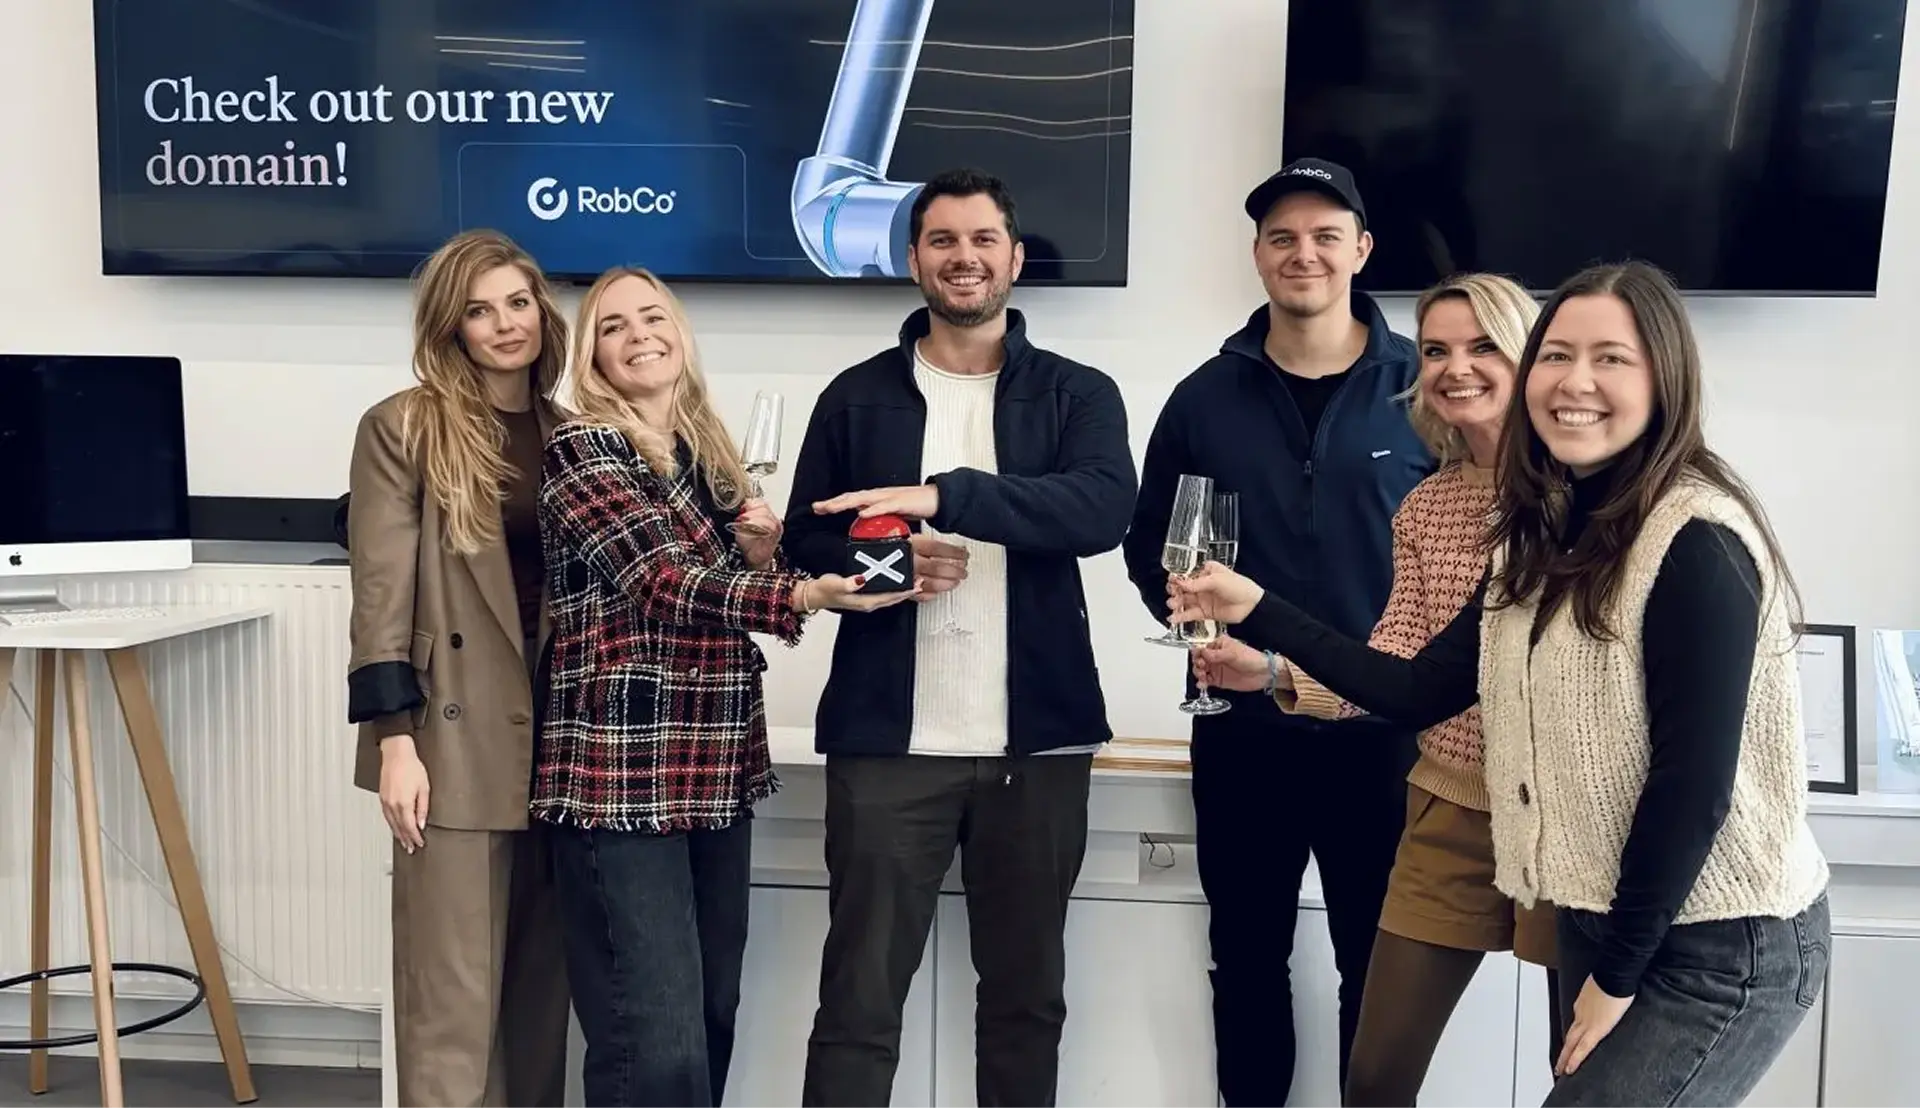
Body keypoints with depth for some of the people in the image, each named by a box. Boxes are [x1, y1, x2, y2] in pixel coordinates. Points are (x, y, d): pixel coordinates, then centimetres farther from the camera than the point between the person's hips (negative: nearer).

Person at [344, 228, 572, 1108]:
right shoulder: (402, 429, 0)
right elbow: (380, 595, -6)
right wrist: (396, 740, -13)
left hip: (559, 735, 5)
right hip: (456, 738, -4)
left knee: (543, 983, 12)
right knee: (452, 994, -1)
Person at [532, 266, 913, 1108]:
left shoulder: (708, 453, 14)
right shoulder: (580, 448, -7)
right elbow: (664, 585, -21)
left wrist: (759, 555, -1)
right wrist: (805, 593, -35)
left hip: (716, 775, 8)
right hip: (623, 778, -7)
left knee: (712, 1019, 14)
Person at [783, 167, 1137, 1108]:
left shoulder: (1078, 394, 5)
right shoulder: (857, 397, 8)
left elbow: (1104, 508, -14)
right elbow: (804, 546, 7)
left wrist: (944, 494, -26)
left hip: (1036, 742, 1)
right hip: (888, 741, 0)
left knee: (1027, 995, 13)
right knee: (858, 1001, 4)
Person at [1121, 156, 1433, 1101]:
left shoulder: (1422, 386, -1)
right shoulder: (1207, 396, 4)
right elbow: (1149, 547, 11)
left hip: (1381, 728, -2)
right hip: (1242, 727, 2)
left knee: (1379, 963, 8)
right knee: (1246, 955, 14)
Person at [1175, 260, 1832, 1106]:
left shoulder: (1698, 544, -19)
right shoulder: (1547, 535, 5)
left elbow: (1695, 779, -20)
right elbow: (1419, 691, 4)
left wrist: (1618, 976, -13)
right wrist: (1258, 611, -3)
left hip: (1722, 946, -8)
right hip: (1598, 918, 8)